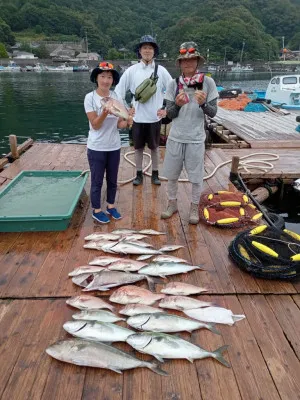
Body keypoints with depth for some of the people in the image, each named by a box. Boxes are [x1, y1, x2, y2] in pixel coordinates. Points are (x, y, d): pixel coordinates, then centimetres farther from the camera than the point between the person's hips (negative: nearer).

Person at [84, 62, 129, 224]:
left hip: (114, 147, 4)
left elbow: (119, 124, 1)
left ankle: (111, 206, 36)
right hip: (96, 148, -4)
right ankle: (96, 210, 26)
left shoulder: (116, 97, 0)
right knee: (97, 181, 9)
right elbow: (95, 125, -14)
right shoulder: (90, 97, -11)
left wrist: (127, 121, -20)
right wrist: (104, 113, -31)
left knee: (112, 180, 17)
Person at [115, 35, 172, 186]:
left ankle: (155, 174, 26)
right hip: (137, 117, 0)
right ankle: (139, 174, 24)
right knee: (138, 147, 10)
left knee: (154, 147, 11)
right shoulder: (131, 70, -2)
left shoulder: (161, 70, -1)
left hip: (155, 117, 0)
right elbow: (119, 91, 2)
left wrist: (166, 109, -4)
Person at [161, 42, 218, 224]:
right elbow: (169, 114, 0)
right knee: (172, 174, 13)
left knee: (196, 176, 9)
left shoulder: (207, 82, -5)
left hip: (196, 139, -2)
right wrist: (177, 104, -20)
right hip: (175, 137, 2)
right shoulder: (174, 84, -1)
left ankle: (194, 208, 28)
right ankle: (172, 203, 33)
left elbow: (213, 113, -4)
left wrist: (203, 103, -24)